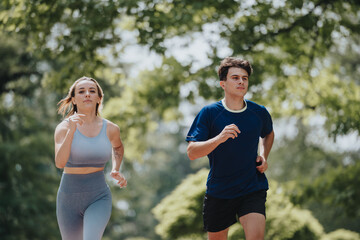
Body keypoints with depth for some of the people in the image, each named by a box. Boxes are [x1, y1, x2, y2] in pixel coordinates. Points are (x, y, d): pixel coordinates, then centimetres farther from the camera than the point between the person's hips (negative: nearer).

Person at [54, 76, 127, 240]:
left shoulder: (110, 129, -2)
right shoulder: (63, 128, -9)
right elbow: (60, 162, -25)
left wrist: (116, 170, 5)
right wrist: (71, 131, -35)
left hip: (99, 198, 0)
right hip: (69, 199, 0)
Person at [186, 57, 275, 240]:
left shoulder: (259, 113, 0)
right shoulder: (209, 113, -8)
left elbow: (268, 134, 25)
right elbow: (192, 153, -15)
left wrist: (263, 156, 5)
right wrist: (219, 138, -30)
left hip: (253, 188, 0)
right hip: (218, 191, 0)